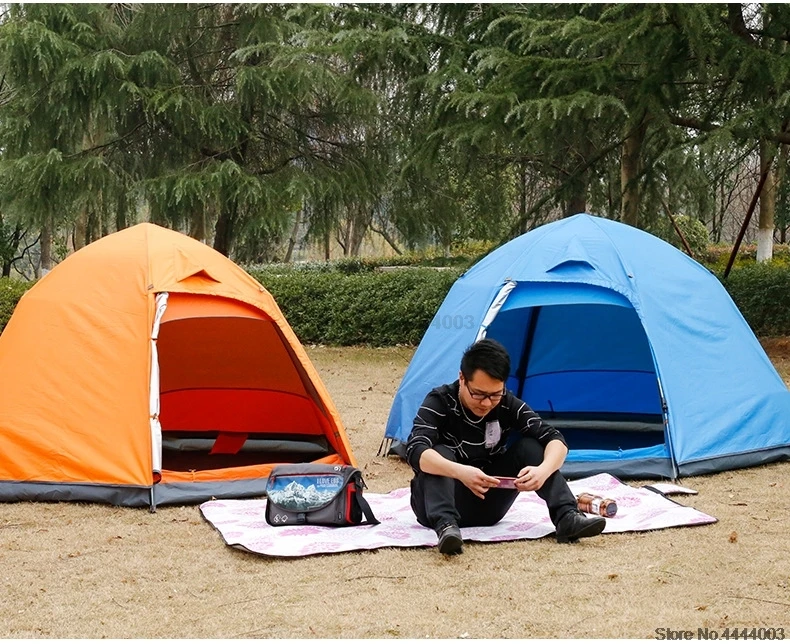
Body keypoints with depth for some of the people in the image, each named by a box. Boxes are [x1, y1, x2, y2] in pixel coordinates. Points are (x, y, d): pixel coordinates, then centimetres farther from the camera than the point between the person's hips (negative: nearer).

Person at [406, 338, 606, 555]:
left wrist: (543, 470, -38)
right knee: (439, 453, -31)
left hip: (486, 507, 3)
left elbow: (554, 439, -15)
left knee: (529, 446, -14)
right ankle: (446, 526, -49)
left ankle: (566, 518, -26)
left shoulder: (508, 405, -8)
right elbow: (415, 451, -35)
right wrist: (460, 472, -52)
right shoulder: (439, 403, -19)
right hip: (438, 505, -3)